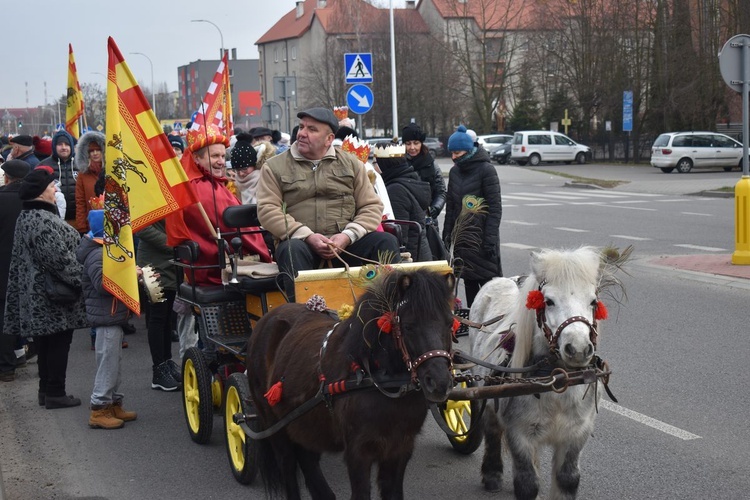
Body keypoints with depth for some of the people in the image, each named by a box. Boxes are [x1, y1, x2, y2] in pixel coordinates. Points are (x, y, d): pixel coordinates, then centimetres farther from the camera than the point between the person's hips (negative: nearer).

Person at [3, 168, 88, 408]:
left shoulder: (26, 217, 10)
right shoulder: (44, 221, -22)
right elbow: (60, 258, -25)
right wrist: (82, 280, -16)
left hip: (36, 293, 10)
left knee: (45, 341, 15)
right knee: (59, 342, -1)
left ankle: (46, 389, 23)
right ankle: (55, 393, 5)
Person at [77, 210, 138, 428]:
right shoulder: (97, 255, -18)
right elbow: (103, 284, -30)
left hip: (113, 316, 11)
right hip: (106, 317, -11)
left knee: (115, 363, 16)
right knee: (108, 363, -7)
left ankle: (114, 404, 24)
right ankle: (99, 410, -1)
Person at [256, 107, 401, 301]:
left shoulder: (351, 163, 16)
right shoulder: (274, 167, 11)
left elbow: (372, 206, 10)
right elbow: (267, 211, -1)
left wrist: (348, 236, -10)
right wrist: (307, 236, -15)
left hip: (346, 243, 2)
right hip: (300, 241, -2)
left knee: (386, 242, -22)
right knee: (292, 250, -36)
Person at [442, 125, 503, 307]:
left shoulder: (486, 169, -9)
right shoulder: (454, 171, 11)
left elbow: (495, 206, -11)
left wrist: (490, 239, -17)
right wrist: (447, 235, 14)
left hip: (481, 235, -6)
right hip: (461, 237, 6)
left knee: (489, 280, -6)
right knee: (469, 282, 8)